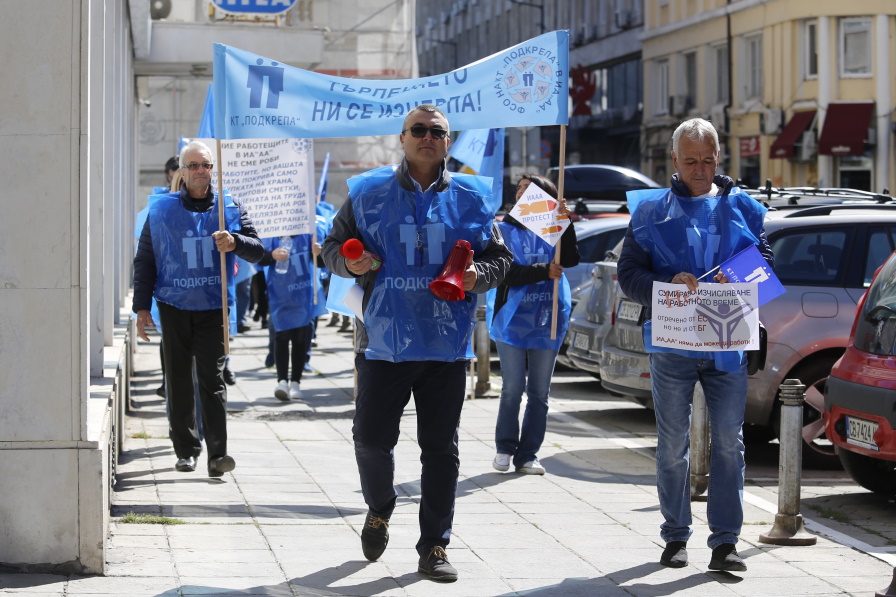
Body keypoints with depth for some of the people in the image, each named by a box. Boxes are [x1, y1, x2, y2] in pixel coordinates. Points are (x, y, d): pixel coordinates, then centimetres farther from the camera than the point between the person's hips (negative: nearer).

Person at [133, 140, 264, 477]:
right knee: (178, 381, 5)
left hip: (213, 309, -1)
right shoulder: (161, 210, 5)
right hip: (174, 307, 1)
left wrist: (235, 242, -19)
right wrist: (142, 307, 4)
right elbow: (145, 260, 9)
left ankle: (217, 453, -11)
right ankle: (186, 450, 14)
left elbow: (257, 250, 3)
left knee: (212, 379, -8)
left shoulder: (229, 208, 5)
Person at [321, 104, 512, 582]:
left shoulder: (471, 197, 6)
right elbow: (333, 246, 11)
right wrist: (347, 263, -11)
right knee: (371, 438, 0)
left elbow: (500, 259, 11)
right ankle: (379, 510, 30)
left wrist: (478, 275, -11)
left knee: (441, 447, 3)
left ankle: (434, 547, 12)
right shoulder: (368, 192, 4)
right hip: (383, 340, -1)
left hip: (446, 344, 1)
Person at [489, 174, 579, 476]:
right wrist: (544, 271, -19)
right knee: (512, 390, 1)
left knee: (539, 393, 5)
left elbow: (570, 259, -10)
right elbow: (507, 272, -9)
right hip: (512, 322, -2)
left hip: (546, 323, 2)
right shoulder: (504, 230, 2)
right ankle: (505, 449, 14)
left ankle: (527, 455, 11)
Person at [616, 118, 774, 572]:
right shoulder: (651, 210, 6)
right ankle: (675, 536, 17)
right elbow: (629, 274, 1)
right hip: (672, 344, -1)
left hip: (728, 344, 1)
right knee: (673, 445, 6)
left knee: (729, 441, -3)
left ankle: (725, 540, -1)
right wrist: (669, 285, -18)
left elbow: (766, 261, 7)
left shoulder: (741, 207, 10)